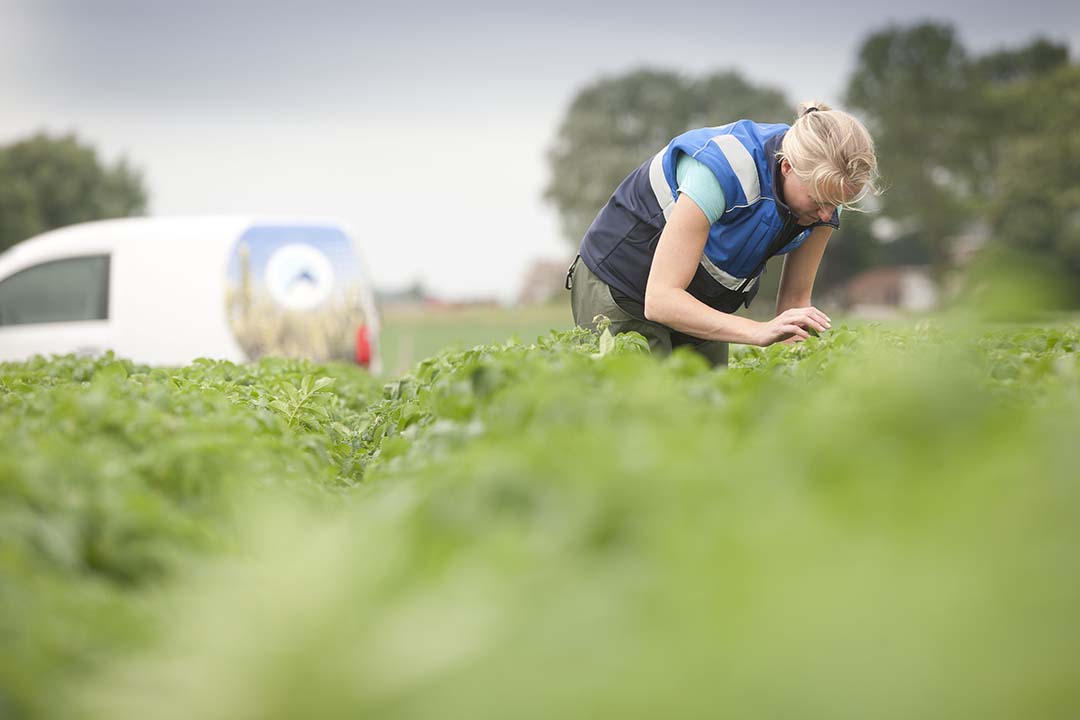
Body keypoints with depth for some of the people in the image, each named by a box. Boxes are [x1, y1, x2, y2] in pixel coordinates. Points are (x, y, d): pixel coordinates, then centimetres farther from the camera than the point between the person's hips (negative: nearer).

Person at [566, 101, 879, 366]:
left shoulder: (823, 186, -16)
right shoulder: (720, 169, -35)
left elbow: (795, 301, -5)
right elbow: (660, 300, -37)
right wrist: (760, 331, -46)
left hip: (700, 304, 6)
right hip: (618, 292, -6)